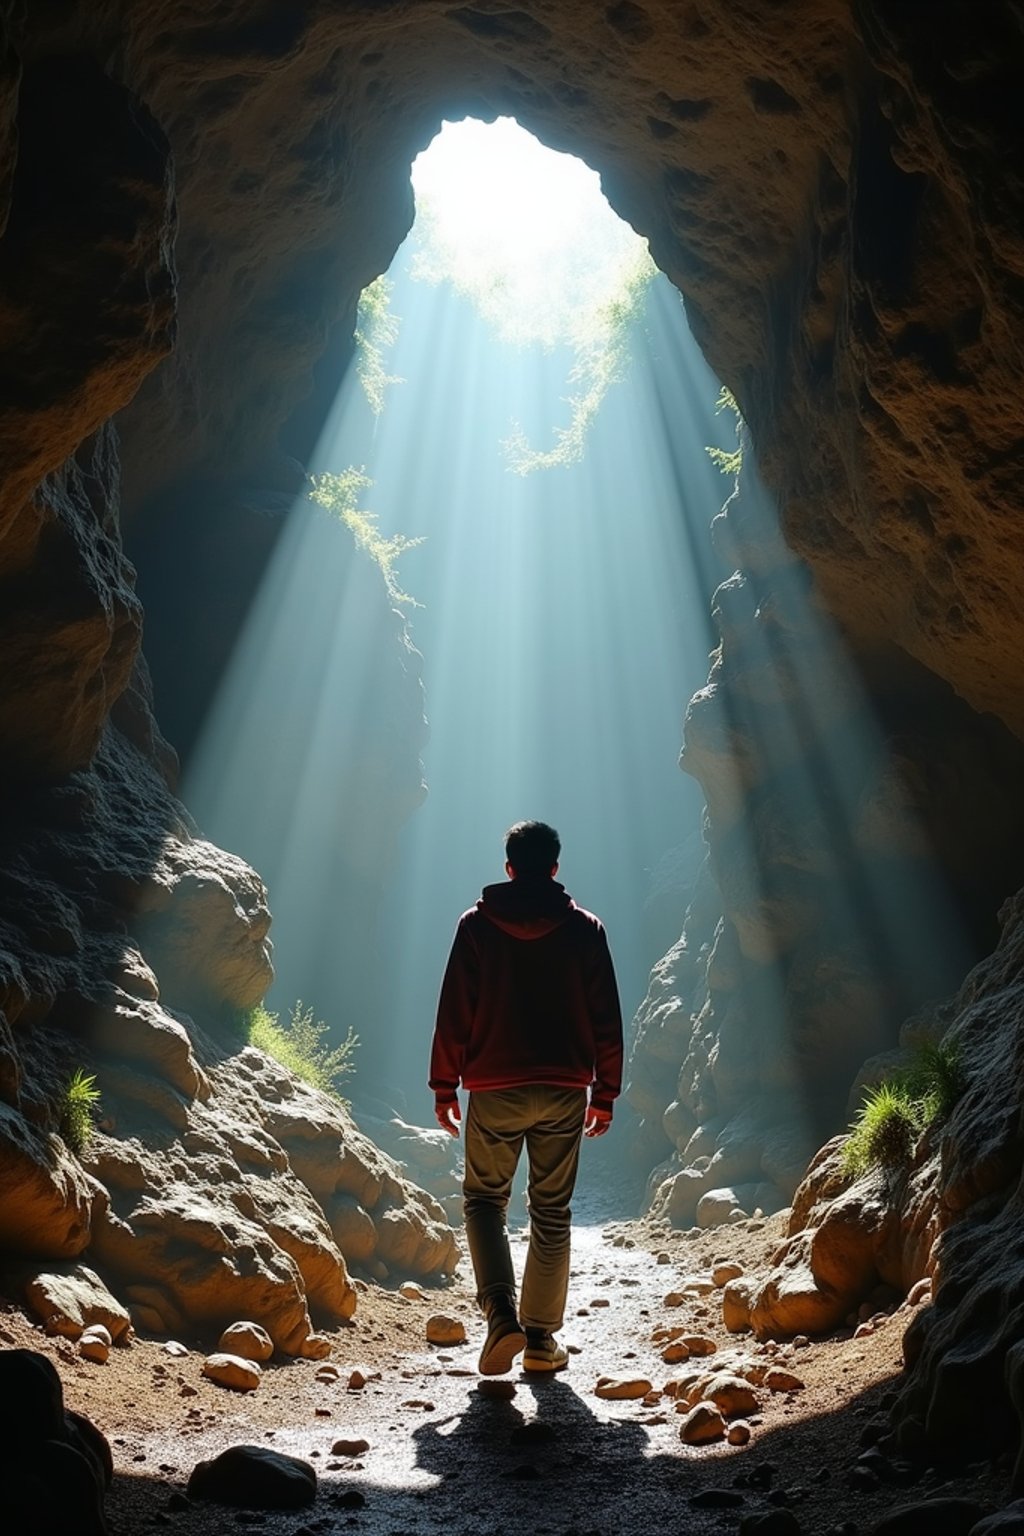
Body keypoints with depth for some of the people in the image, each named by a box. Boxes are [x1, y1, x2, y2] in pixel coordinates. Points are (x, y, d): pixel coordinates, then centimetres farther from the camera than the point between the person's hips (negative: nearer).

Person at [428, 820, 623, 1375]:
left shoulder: (477, 923, 1)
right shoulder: (584, 927, 4)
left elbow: (454, 1011, 0)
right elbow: (605, 1018, 4)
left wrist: (444, 1084, 6)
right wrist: (605, 1091, 10)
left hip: (494, 1089, -1)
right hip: (565, 1090, 1)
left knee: (484, 1199, 12)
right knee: (552, 1212, 11)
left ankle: (502, 1313, -8)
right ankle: (542, 1339, 13)